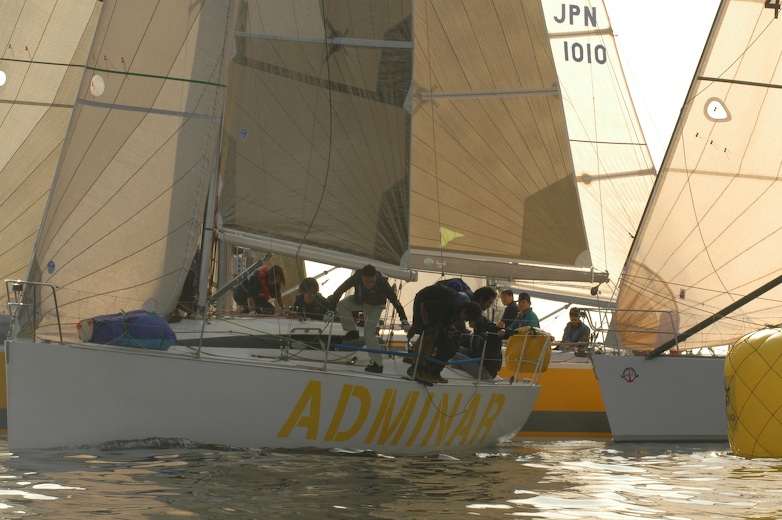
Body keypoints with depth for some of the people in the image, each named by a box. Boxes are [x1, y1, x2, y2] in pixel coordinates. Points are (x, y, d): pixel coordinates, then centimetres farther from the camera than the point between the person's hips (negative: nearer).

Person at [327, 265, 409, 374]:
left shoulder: (382, 284, -38)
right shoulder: (356, 278, -35)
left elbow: (395, 302, -31)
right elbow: (340, 291, -28)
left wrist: (404, 321, -34)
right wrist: (330, 309, -30)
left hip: (375, 305, -3)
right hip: (359, 301, 4)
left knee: (369, 331, -19)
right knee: (341, 305, -21)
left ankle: (378, 365, -12)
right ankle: (352, 332, 0)